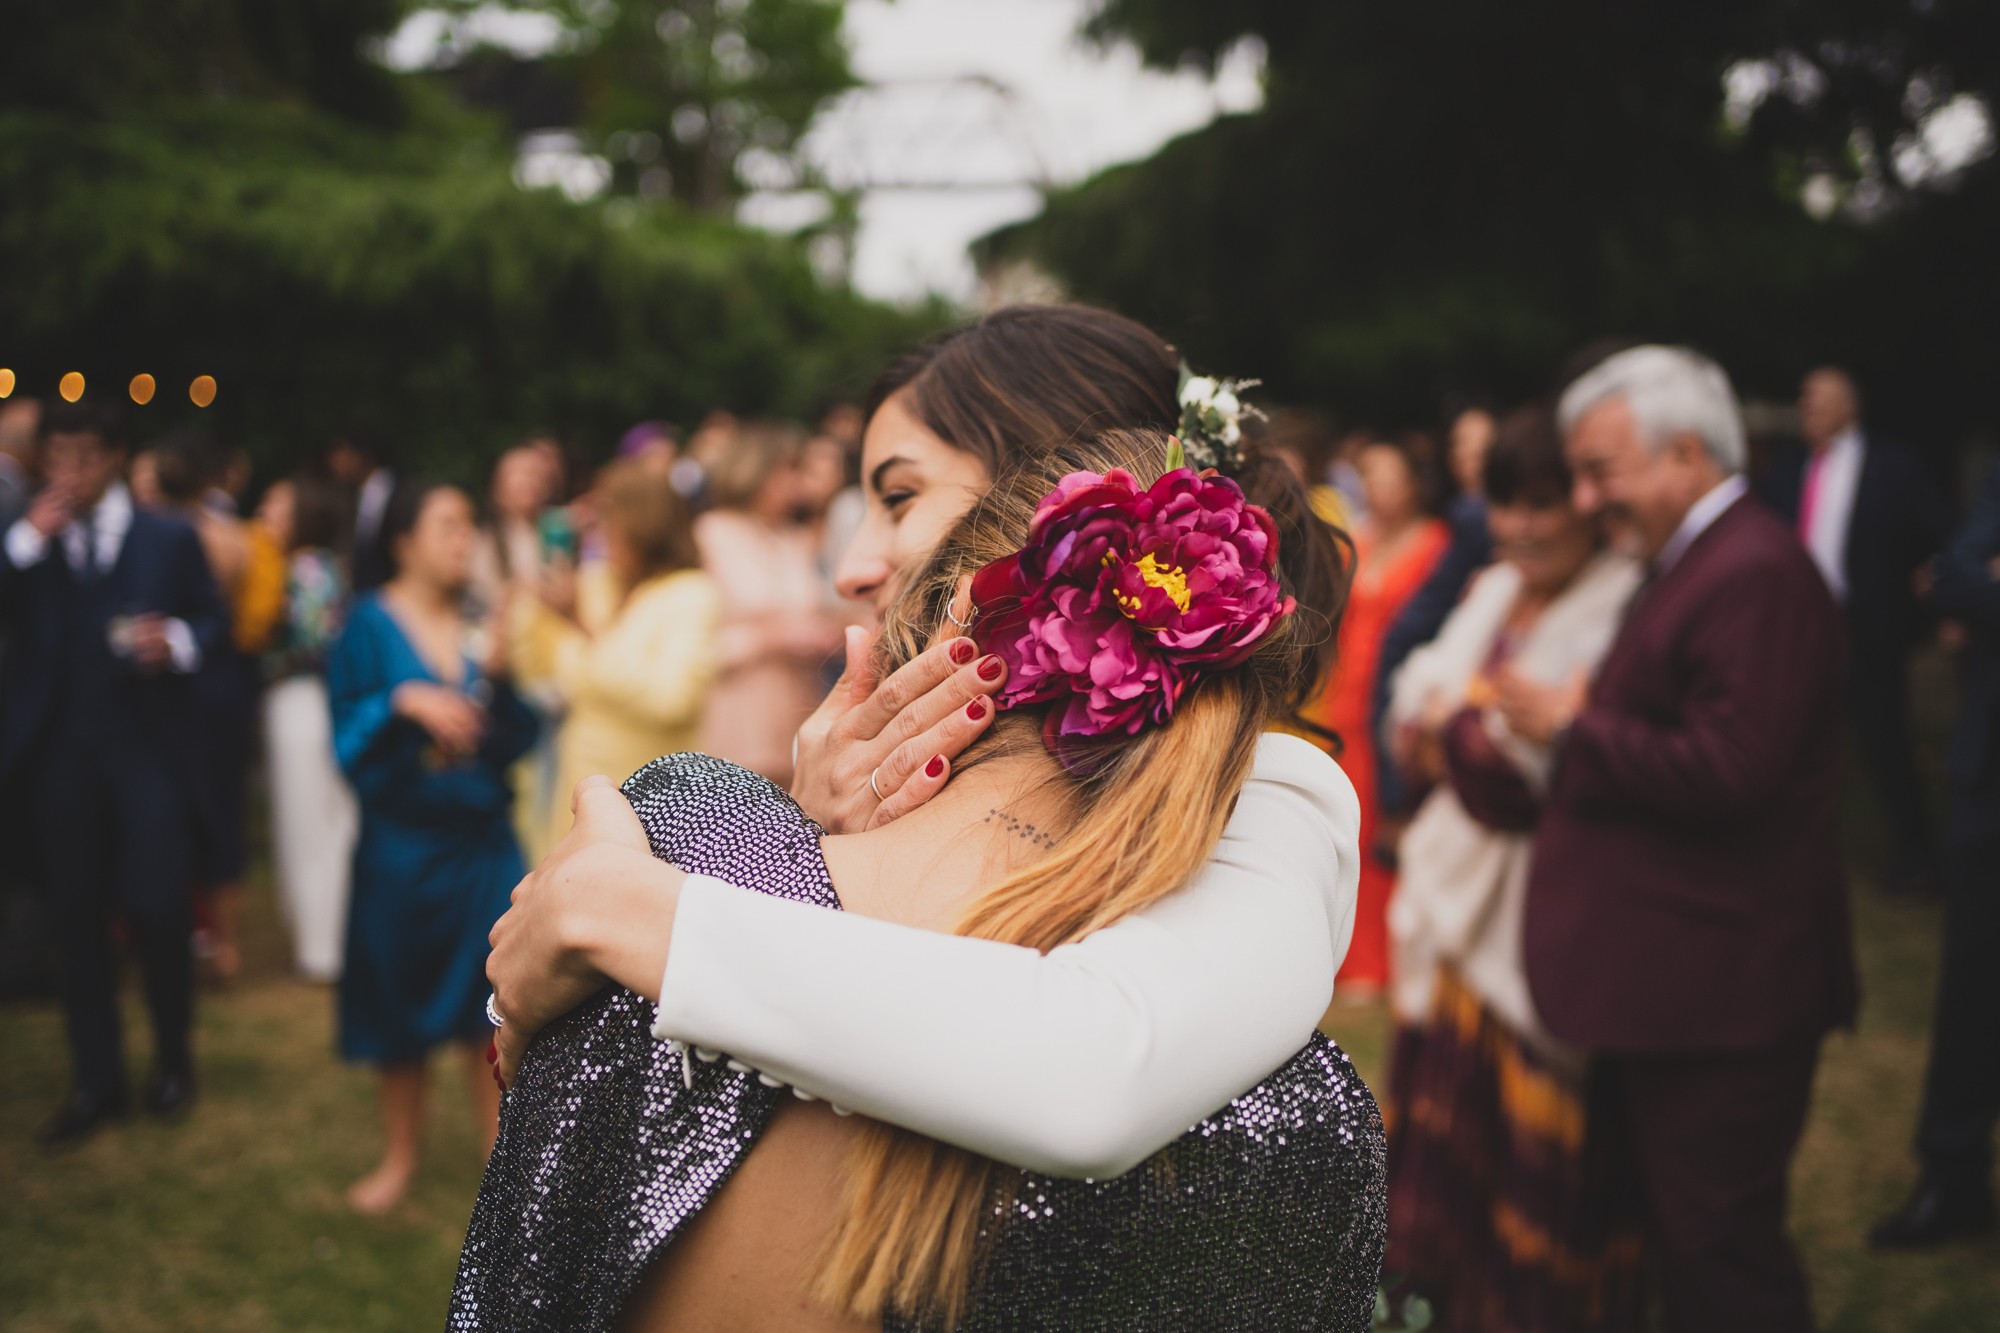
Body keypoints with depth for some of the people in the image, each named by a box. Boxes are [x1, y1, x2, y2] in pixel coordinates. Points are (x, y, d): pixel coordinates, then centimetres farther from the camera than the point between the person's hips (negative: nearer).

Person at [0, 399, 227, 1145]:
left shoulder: (170, 539, 5)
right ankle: (97, 1082, 19)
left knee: (155, 910, -3)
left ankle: (173, 1060, 20)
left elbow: (214, 617, 7)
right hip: (62, 754, 2)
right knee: (77, 918, 7)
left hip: (148, 749, -2)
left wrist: (180, 642, -13)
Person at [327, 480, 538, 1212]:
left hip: (482, 842, 2)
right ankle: (399, 1156, 28)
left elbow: (517, 739, 3)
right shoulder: (370, 625, -3)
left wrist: (497, 677, -13)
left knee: (492, 1011, 1)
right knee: (402, 1009, 10)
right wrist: (405, 702, -22)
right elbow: (348, 734, -7)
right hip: (401, 842, -2)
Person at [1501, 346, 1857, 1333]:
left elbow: (1729, 771, -26)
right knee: (1688, 1243, 19)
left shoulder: (1754, 577, -18)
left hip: (1718, 992, -11)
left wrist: (1573, 722, -16)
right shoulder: (1686, 566, 16)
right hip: (1668, 984, 11)